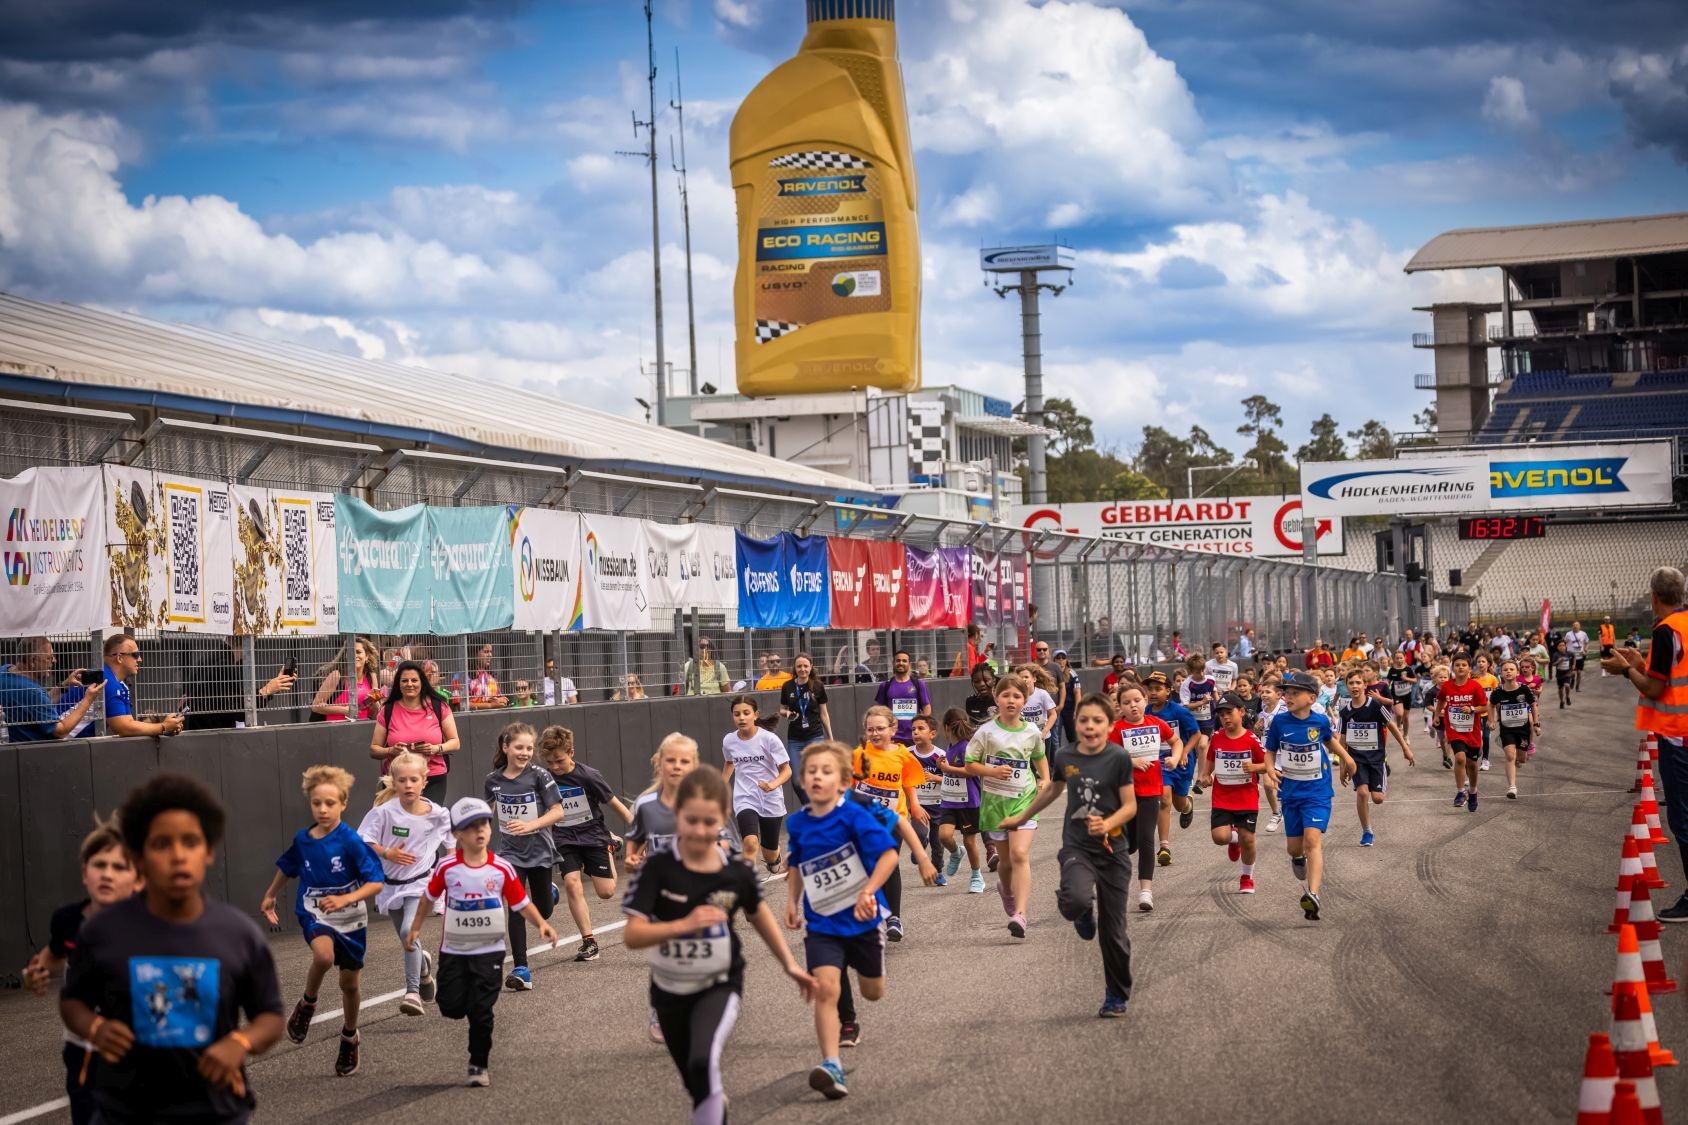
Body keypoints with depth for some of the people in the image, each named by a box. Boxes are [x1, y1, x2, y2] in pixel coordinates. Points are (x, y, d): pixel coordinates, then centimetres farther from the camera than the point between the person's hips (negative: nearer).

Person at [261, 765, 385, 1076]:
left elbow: (377, 883, -19)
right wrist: (270, 896, 28)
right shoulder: (303, 840, -5)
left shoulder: (351, 842, -17)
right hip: (315, 916, 1)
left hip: (350, 920, -1)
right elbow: (287, 867, 18)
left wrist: (345, 899, -33)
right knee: (324, 954, -33)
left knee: (350, 983, 12)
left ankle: (349, 1038, 39)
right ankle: (307, 1004, -5)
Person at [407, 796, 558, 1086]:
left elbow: (522, 904, -3)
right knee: (452, 1008, -3)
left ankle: (479, 1065, 13)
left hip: (489, 951, -1)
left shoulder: (502, 869, -7)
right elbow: (430, 897, 10)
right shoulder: (447, 868, -6)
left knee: (480, 1011, -2)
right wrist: (415, 928, 11)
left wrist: (541, 924, -18)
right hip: (454, 950, 1)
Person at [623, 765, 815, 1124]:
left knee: (704, 1061, -30)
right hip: (670, 991, 1)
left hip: (720, 987, -1)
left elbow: (760, 915, 9)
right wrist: (684, 924, -38)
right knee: (700, 1086, 18)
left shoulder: (737, 874, -12)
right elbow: (631, 936, -24)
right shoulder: (658, 870, -18)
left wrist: (790, 965, 13)